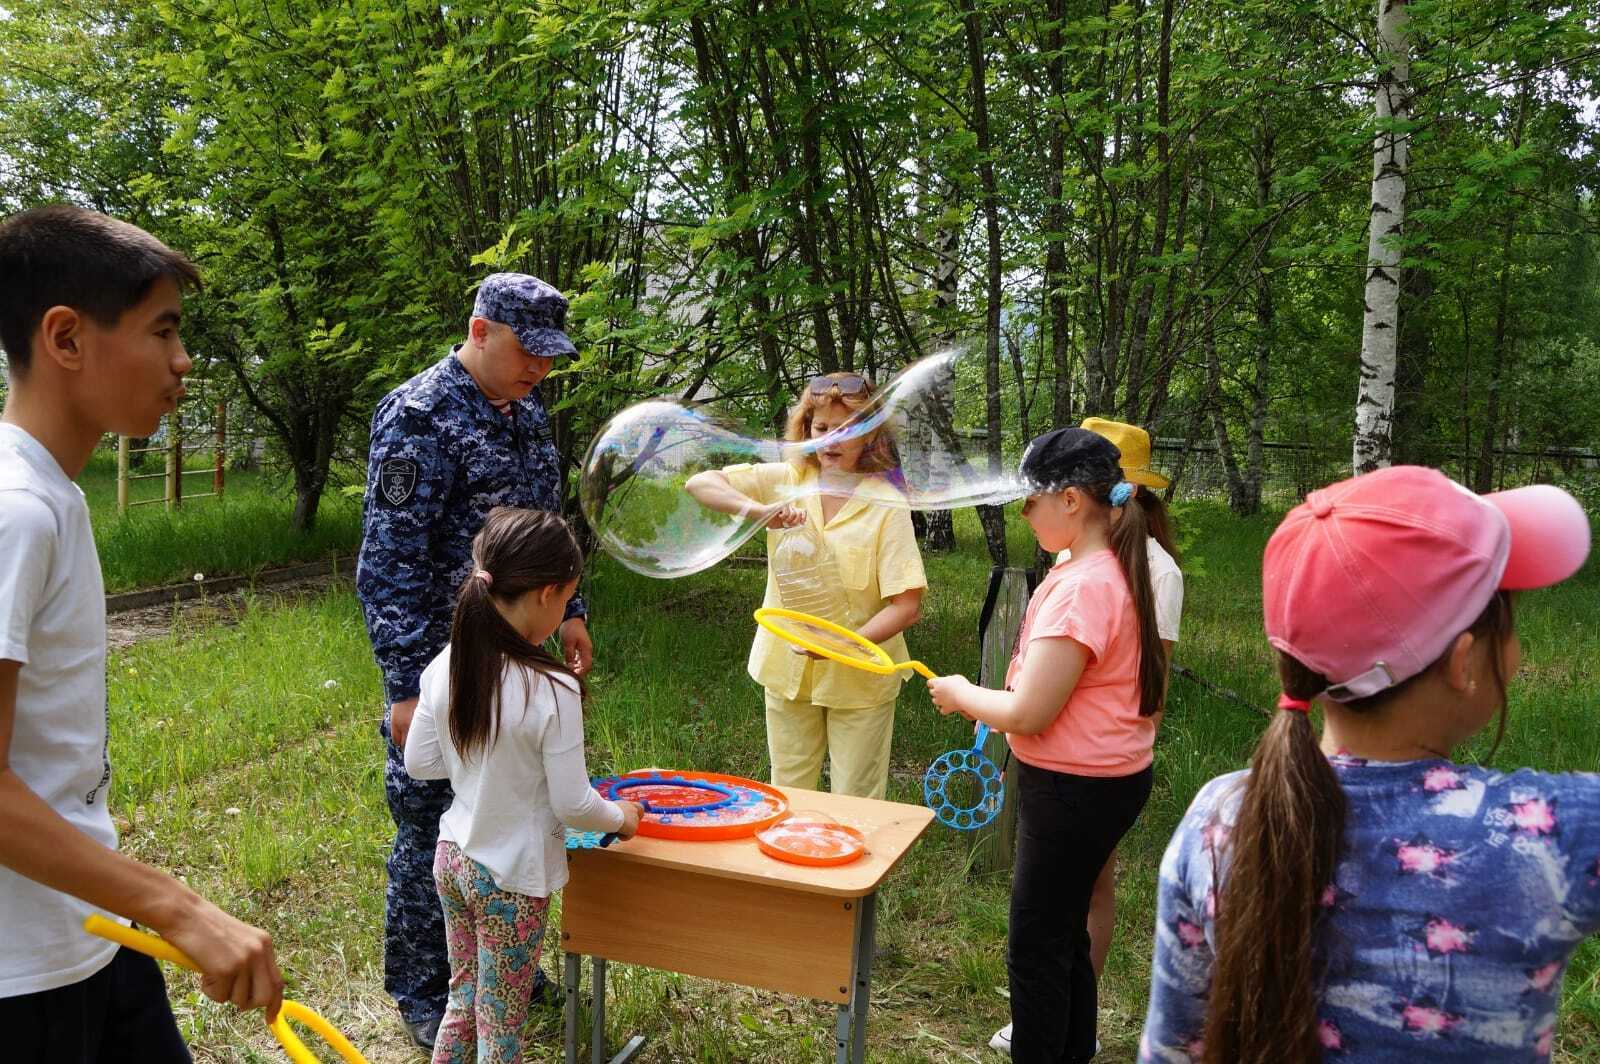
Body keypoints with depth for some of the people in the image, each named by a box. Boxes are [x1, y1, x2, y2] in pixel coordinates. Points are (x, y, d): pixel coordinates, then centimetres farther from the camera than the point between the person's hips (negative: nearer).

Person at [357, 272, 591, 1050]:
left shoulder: (526, 410, 8)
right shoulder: (419, 416, -17)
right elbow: (389, 563, -20)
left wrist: (568, 612, 16)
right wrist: (406, 687, -21)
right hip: (445, 664, -7)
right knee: (433, 826, 6)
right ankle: (421, 992, 24)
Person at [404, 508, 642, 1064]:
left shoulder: (445, 668, -8)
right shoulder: (551, 690, -26)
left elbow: (419, 762, 3)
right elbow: (572, 805, -20)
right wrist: (621, 817, -1)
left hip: (452, 857, 6)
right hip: (511, 878, -6)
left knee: (463, 998, 26)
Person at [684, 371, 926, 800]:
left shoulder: (887, 505, -12)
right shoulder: (785, 480, -2)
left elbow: (906, 606, -16)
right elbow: (699, 484, -6)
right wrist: (760, 510, -22)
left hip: (859, 679, -3)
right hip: (787, 667, 3)